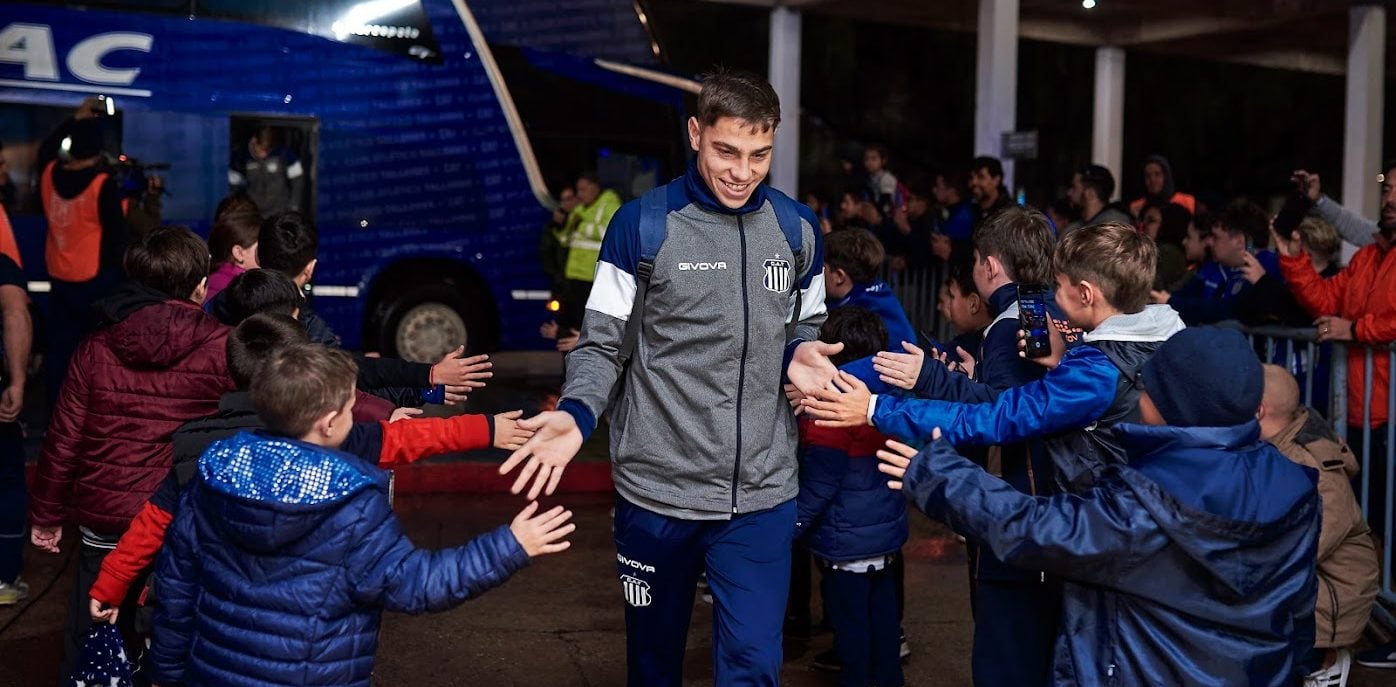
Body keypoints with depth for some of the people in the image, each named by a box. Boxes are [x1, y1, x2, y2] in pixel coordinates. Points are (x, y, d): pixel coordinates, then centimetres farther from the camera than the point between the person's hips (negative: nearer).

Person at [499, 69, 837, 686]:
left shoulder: (797, 228, 5)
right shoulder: (641, 224, -6)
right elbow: (602, 344, -4)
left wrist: (799, 355, -8)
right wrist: (576, 414, -23)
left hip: (762, 494, 2)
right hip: (656, 491, -1)